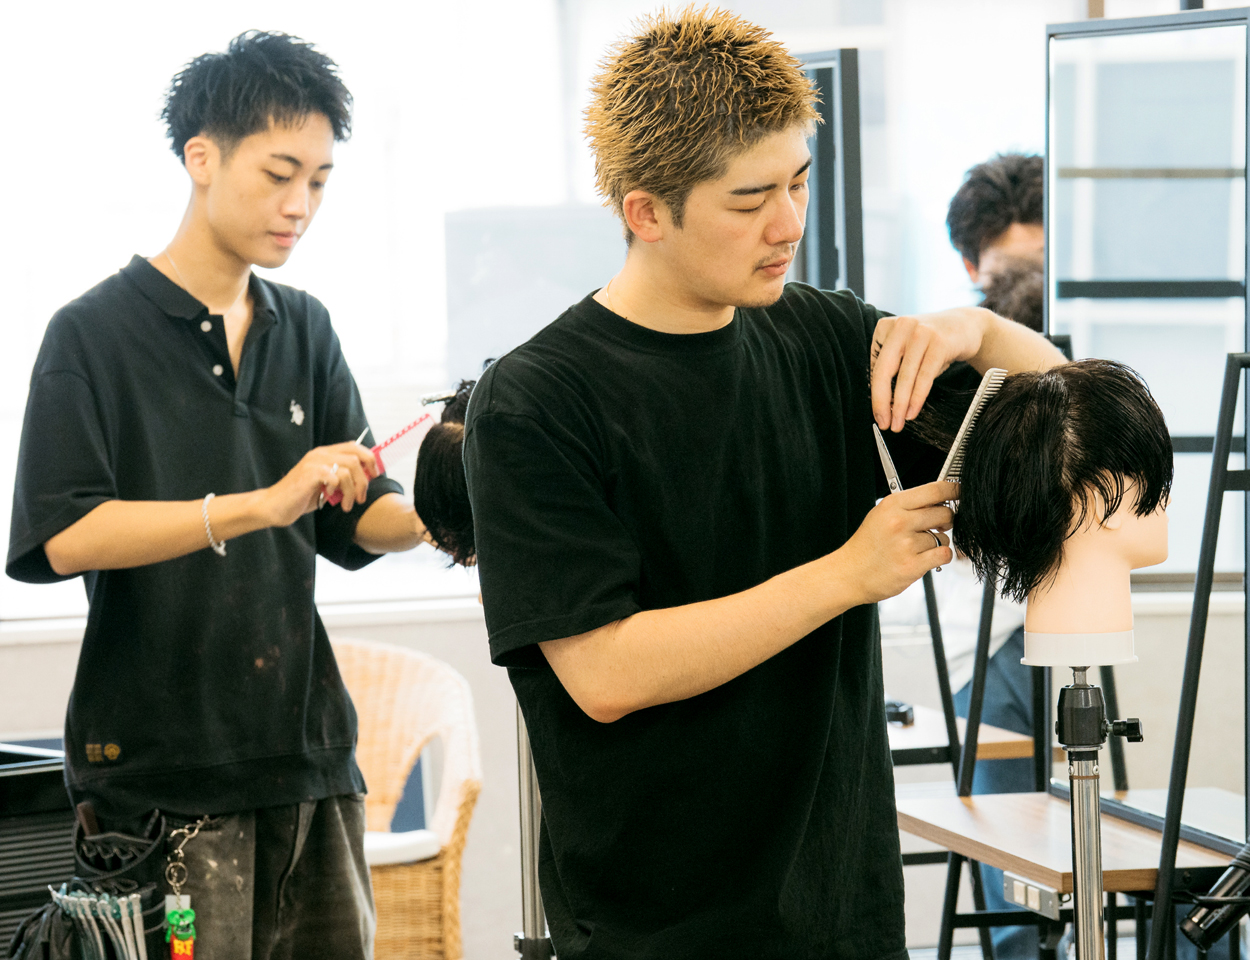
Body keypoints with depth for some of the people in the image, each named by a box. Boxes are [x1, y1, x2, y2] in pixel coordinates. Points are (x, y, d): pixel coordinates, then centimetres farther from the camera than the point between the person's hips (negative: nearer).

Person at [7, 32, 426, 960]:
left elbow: (359, 521, 12)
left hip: (307, 748, 6)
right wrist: (264, 505, -26)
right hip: (158, 770, -5)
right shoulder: (94, 334, -5)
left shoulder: (304, 330, 12)